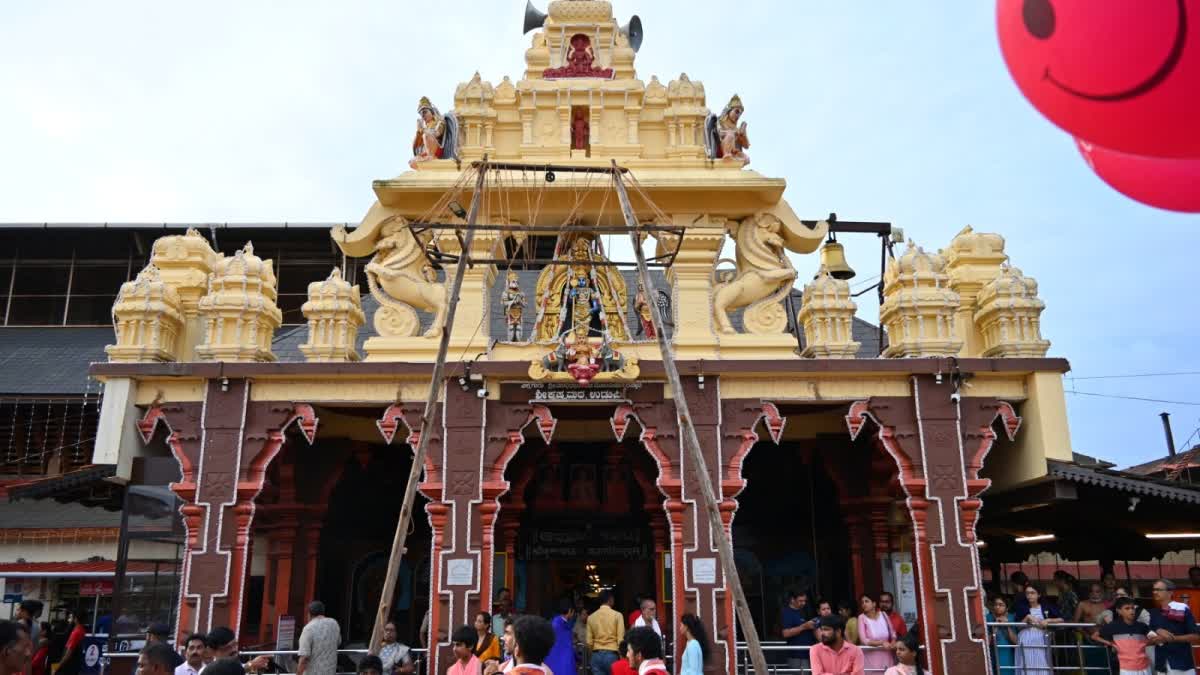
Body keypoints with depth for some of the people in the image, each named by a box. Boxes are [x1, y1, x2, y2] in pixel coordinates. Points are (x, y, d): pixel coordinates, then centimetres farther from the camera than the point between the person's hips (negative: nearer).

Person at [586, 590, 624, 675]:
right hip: (612, 655, -4)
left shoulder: (591, 617, 5)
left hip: (596, 656, 4)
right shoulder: (617, 615, -5)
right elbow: (621, 639, -7)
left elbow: (589, 641, 5)